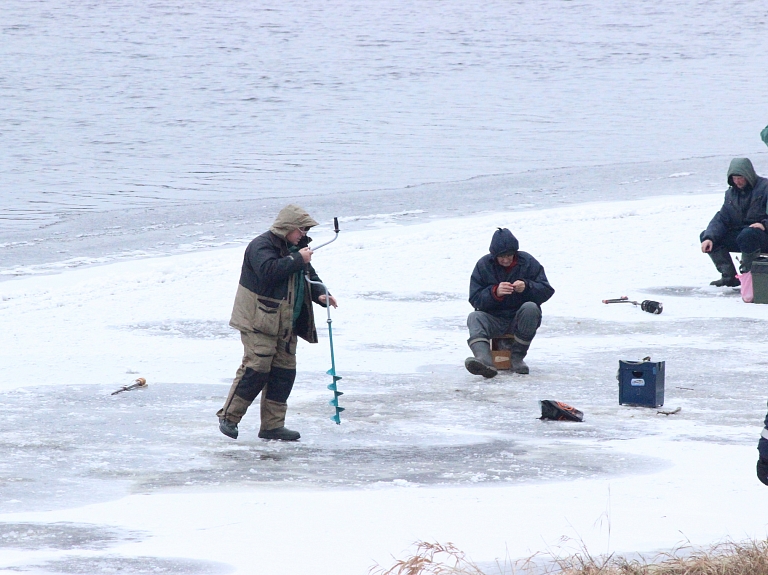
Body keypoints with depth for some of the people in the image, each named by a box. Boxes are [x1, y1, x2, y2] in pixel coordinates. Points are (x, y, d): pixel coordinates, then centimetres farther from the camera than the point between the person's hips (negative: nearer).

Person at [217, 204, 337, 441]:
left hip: (286, 322, 9)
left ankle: (273, 425, 11)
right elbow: (269, 271, -31)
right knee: (256, 368, -12)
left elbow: (308, 275, 22)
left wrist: (320, 295, 3)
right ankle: (229, 416, -1)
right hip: (260, 322, -9)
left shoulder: (294, 248, 15)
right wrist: (298, 259, -25)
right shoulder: (261, 246, -14)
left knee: (284, 371, 6)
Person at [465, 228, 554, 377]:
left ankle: (517, 357, -20)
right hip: (494, 319, 1)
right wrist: (495, 292, -27)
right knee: (475, 318, -29)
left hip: (520, 319, 0)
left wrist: (527, 287, -24)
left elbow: (547, 291, -5)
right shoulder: (483, 265, -1)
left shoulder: (527, 262, -1)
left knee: (530, 308, -32)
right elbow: (475, 299, -8)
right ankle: (485, 360, -58)